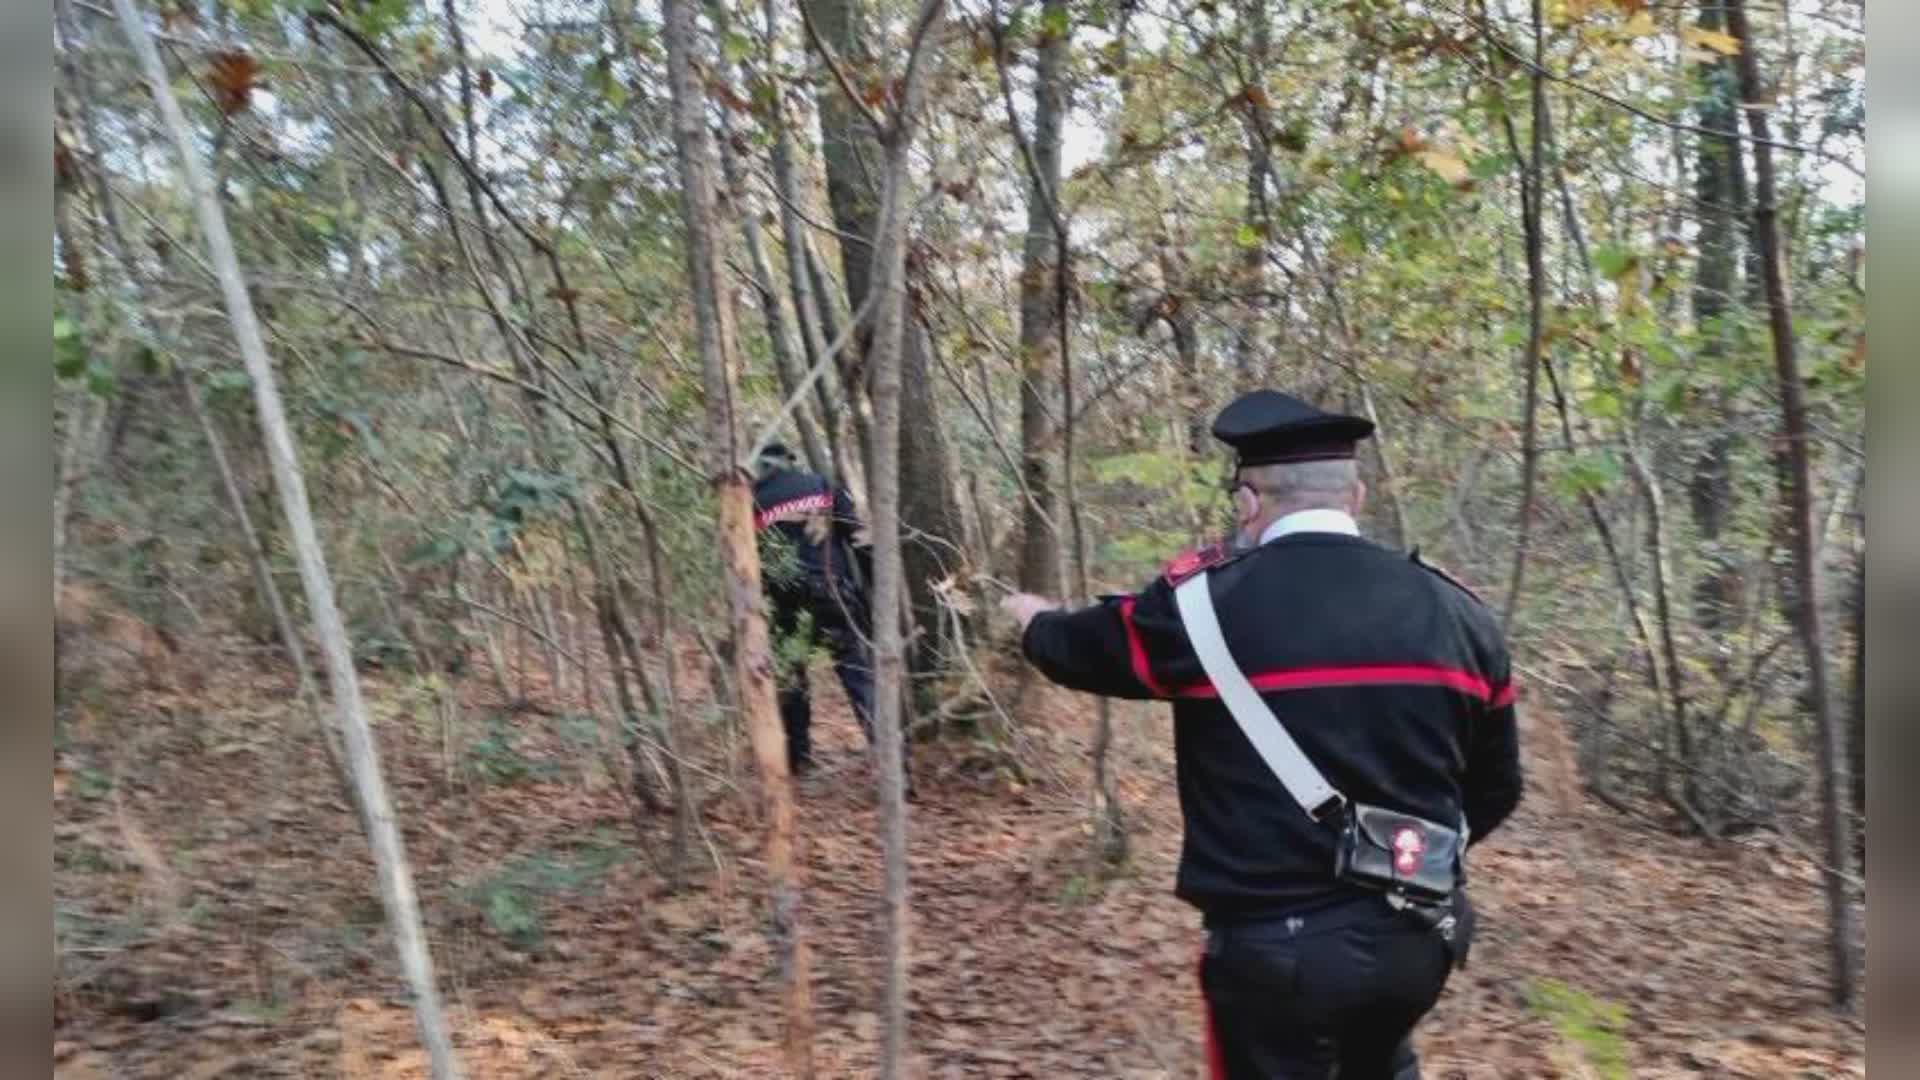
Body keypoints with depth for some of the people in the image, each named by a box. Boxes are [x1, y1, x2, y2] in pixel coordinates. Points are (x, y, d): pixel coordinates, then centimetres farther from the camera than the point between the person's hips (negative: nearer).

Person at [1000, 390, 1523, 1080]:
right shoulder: (1455, 612, 1)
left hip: (1277, 945, -5)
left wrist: (1032, 616, 29)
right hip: (1418, 937, 5)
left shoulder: (1204, 605, -13)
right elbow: (1496, 789, 10)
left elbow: (1075, 649, 6)